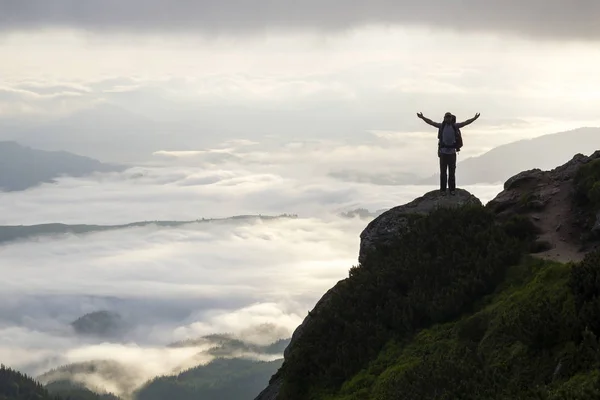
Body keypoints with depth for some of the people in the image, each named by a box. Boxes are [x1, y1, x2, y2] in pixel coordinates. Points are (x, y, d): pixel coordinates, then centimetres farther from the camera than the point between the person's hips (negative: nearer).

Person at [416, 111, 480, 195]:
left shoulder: (455, 125, 3)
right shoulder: (441, 125, 2)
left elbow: (466, 122, -1)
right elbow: (431, 122, -4)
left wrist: (474, 118, -13)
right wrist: (422, 117, -16)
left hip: (452, 152, 0)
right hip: (443, 152, 0)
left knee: (452, 172, 5)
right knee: (443, 172, 0)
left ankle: (452, 189, 11)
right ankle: (443, 189, 5)